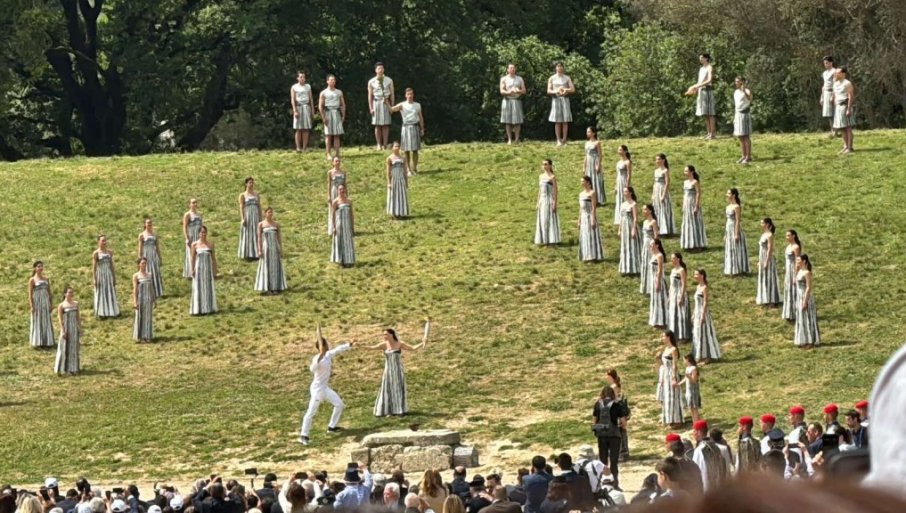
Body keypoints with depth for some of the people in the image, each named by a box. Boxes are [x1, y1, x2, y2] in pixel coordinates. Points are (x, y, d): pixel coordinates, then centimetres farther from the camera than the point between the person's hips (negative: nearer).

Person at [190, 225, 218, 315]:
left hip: (208, 269, 2)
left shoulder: (210, 244, 2)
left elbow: (213, 258, 6)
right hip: (199, 269, -2)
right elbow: (193, 258, -1)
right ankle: (198, 309, 7)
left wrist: (215, 270, 4)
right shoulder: (195, 245, -4)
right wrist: (192, 270, -6)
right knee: (198, 288, 2)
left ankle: (208, 308, 16)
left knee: (209, 288, 7)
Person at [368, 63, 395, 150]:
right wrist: (370, 108, 0)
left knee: (386, 125, -1)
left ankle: (385, 144, 0)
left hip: (386, 103, 0)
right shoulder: (371, 82, 3)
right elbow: (370, 96, 5)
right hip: (376, 103, 0)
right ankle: (379, 145, 2)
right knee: (377, 125, -1)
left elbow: (392, 94, 7)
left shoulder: (389, 80, 4)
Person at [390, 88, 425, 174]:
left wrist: (422, 129, 8)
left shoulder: (417, 105, 8)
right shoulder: (402, 105, 2)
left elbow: (421, 118, 13)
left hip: (415, 127, 1)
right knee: (407, 150, -1)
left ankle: (414, 169, 11)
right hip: (406, 127, -1)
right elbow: (392, 109, -10)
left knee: (415, 150, 2)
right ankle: (408, 169, 5)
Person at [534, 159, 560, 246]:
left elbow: (555, 191, -9)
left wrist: (554, 203, -15)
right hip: (542, 200, 7)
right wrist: (538, 202, 14)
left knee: (550, 220, -3)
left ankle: (551, 240, 1)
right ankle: (543, 240, 13)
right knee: (542, 221, 7)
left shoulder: (552, 177, -8)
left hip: (550, 200, -7)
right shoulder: (541, 176, 12)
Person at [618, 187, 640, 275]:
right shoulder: (623, 204, 12)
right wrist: (620, 230, 15)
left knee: (632, 248, -4)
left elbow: (635, 218, -15)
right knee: (624, 248, 9)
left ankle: (633, 269, 0)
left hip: (631, 227, -8)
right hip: (624, 228, 8)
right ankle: (626, 269, 15)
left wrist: (634, 230, -20)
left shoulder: (633, 204, -10)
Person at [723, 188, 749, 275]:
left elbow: (738, 221, -16)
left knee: (736, 250, -2)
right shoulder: (729, 206, 11)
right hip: (729, 230, 9)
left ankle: (737, 270, 4)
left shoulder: (737, 207, -14)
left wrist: (737, 234, -19)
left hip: (735, 230, -9)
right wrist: (725, 234, 17)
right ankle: (731, 270, 17)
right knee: (729, 251, 11)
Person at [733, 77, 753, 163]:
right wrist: (734, 116, 19)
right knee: (740, 137, 9)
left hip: (745, 115, -8)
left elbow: (749, 98, -33)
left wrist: (743, 90, -48)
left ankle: (748, 156, -3)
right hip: (737, 115, 8)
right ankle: (744, 156, 15)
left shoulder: (746, 91, -11)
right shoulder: (736, 92, 13)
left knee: (746, 136, -7)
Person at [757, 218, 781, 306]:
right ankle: (765, 299, 21)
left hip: (768, 259, -9)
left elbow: (770, 249, -19)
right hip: (762, 259, 9)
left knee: (769, 279, -3)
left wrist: (766, 262, -21)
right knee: (763, 279, 14)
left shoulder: (770, 235, -16)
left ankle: (771, 300, 2)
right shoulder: (764, 234, 11)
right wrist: (760, 261, 19)